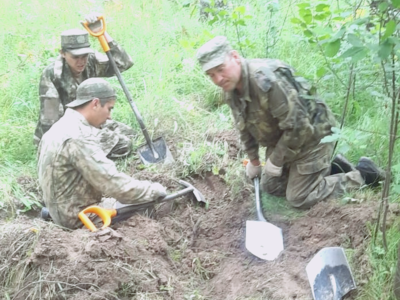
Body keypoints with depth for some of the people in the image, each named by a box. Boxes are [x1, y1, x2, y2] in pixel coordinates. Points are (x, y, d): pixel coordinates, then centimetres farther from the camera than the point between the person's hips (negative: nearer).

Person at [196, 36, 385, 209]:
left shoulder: (267, 81, -35)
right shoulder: (230, 89, -6)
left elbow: (296, 126, -32)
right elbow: (244, 127, 11)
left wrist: (275, 161, -20)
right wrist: (253, 160, 18)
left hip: (312, 134, -9)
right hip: (281, 139, 9)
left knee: (299, 199, -7)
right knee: (270, 187, 14)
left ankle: (361, 175, 8)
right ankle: (327, 166, 25)